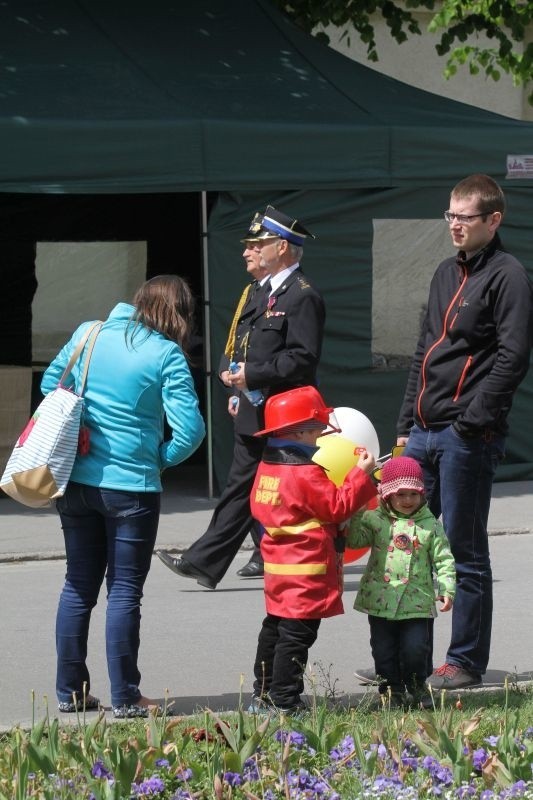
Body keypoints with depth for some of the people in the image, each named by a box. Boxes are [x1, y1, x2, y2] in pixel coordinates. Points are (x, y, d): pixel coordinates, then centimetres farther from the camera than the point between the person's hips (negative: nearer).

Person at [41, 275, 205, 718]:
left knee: (79, 585, 15)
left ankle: (71, 690, 19)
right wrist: (160, 460, 2)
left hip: (76, 482, 5)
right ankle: (125, 697, 4)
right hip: (131, 486, -5)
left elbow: (50, 382, 15)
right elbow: (190, 427, -15)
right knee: (125, 590, 3)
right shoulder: (166, 356, -10)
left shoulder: (87, 334, 4)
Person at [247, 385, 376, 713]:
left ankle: (263, 695, 26)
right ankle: (285, 702, -5)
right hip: (305, 573, -10)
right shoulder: (306, 474, -19)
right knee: (296, 636, -6)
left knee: (274, 630, 18)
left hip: (279, 568, 10)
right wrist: (361, 474, -8)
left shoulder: (267, 467, 8)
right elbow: (338, 506, -15)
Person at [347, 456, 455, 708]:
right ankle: (392, 690, 20)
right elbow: (354, 539, -6)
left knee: (416, 647, -2)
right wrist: (356, 514, -17)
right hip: (381, 599, 1)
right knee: (384, 649, 6)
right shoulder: (375, 520, 3)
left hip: (417, 601, -1)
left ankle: (416, 687, 21)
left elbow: (443, 559, 4)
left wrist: (447, 588, -5)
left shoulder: (430, 525, 3)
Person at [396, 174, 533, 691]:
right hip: (425, 432, 8)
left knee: (465, 551, -1)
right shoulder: (447, 274, 18)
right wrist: (407, 424, 17)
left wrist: (472, 420, -18)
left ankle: (466, 662, 7)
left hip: (467, 436, -8)